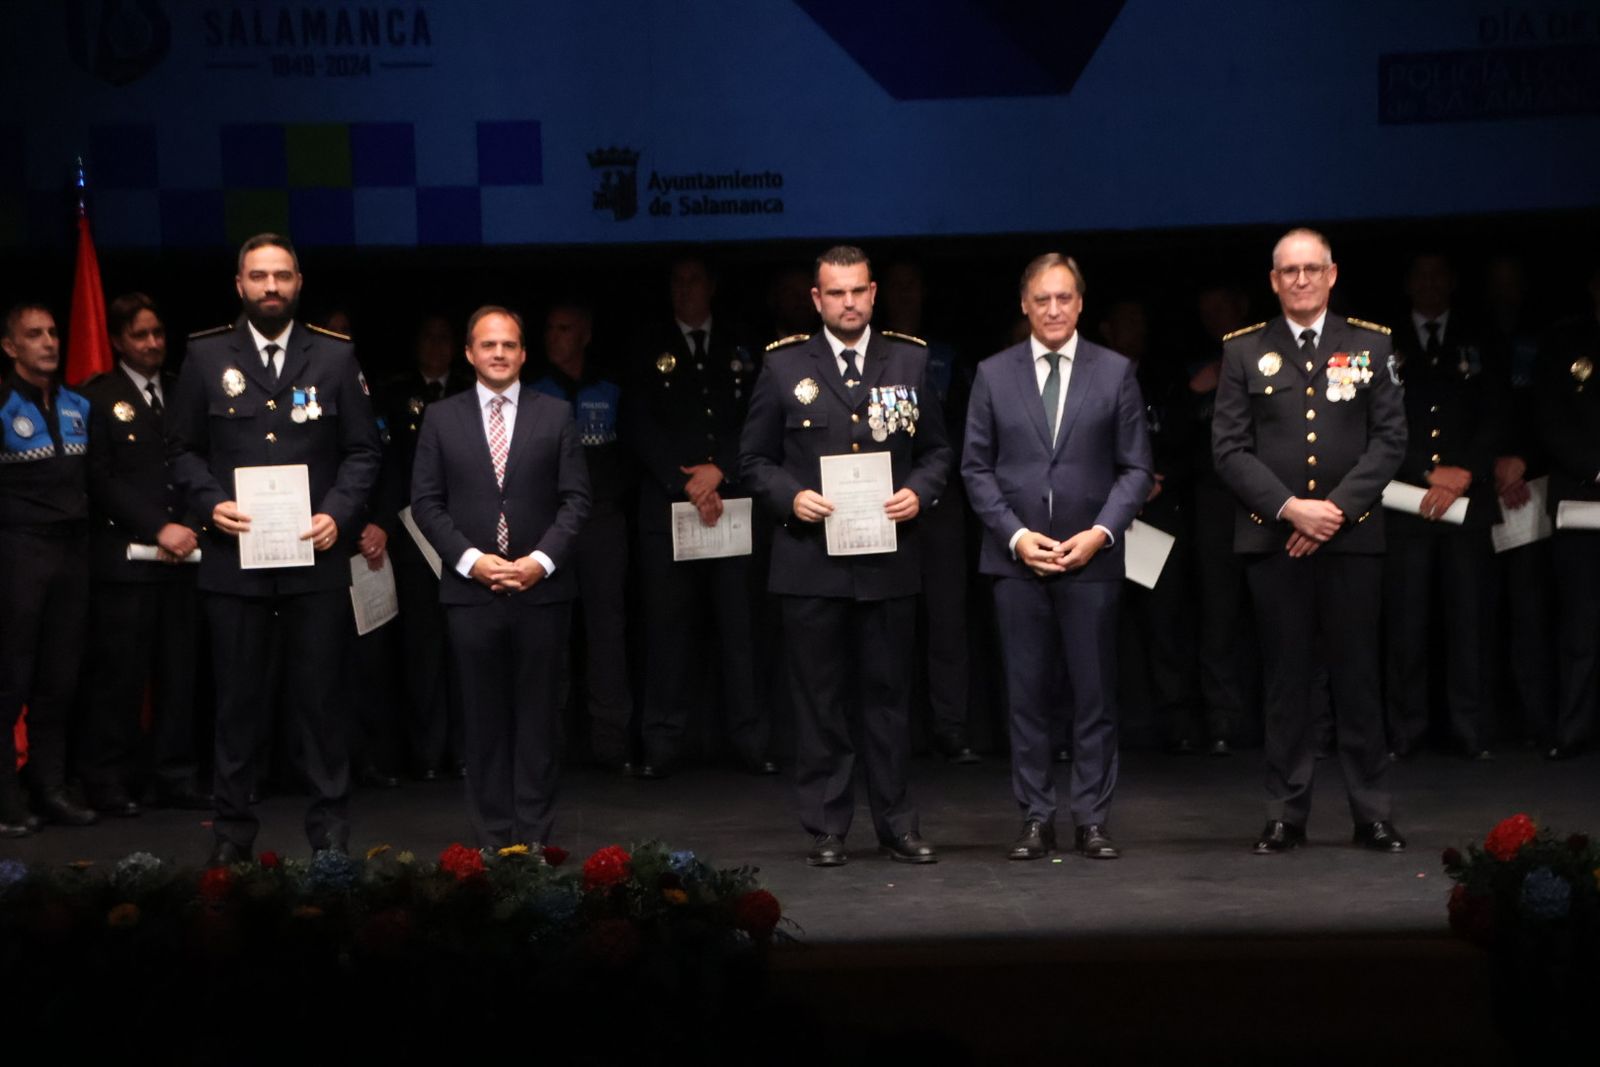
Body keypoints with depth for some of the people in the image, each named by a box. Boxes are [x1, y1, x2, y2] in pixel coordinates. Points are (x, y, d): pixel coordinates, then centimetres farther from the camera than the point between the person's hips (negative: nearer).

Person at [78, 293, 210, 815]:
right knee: (119, 674, -4)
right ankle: (107, 779, 4)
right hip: (125, 556, -4)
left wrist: (192, 526, -2)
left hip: (182, 556, 4)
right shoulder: (98, 398, 2)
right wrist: (159, 529, -11)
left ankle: (175, 777, 11)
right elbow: (101, 480, -6)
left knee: (179, 672, 5)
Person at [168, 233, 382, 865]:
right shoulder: (206, 357, 6)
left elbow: (363, 451, 5)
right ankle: (232, 827, 16)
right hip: (234, 558, 0)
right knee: (238, 699, 7)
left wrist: (338, 513, -9)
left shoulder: (336, 357, 5)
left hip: (316, 557, 0)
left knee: (320, 695, 4)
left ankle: (330, 829, 13)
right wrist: (210, 502, -9)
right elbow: (183, 449, 8)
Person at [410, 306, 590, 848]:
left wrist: (542, 560, -10)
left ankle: (534, 838, 9)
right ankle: (493, 838, 9)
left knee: (538, 717, 4)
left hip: (541, 590, 0)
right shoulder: (441, 418, 7)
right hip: (470, 591, 0)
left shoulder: (556, 415, 7)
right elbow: (426, 502, 3)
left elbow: (575, 498, 3)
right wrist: (470, 559, -9)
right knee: (485, 720, 4)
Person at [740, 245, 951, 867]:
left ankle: (896, 826, 15)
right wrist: (790, 497, -12)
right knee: (819, 700, 3)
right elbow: (755, 460, 6)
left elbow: (936, 449, 12)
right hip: (811, 561, -1)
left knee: (889, 697, 7)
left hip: (890, 560, 1)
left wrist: (919, 492, -7)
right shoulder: (784, 368, 4)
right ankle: (826, 830, 11)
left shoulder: (910, 363, 9)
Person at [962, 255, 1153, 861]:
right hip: (1015, 557, 1)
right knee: (1026, 695, 3)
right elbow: (977, 469, 5)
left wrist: (1101, 532, -9)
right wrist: (1016, 535, -7)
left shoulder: (1115, 373, 5)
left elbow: (1136, 467, 4)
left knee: (1095, 695, 2)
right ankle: (1036, 818, 10)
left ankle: (1091, 820, 9)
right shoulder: (993, 374, 6)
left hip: (1091, 558, 0)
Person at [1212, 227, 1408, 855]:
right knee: (1285, 680, 4)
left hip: (1352, 537, 0)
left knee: (1358, 677, 3)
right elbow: (1229, 448, 0)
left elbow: (1390, 439, 2)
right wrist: (1290, 508, -12)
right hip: (1272, 539, 0)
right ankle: (1286, 814, 9)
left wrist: (1337, 508, -10)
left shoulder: (1371, 346, 7)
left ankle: (1372, 813, 10)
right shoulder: (1244, 351, 6)